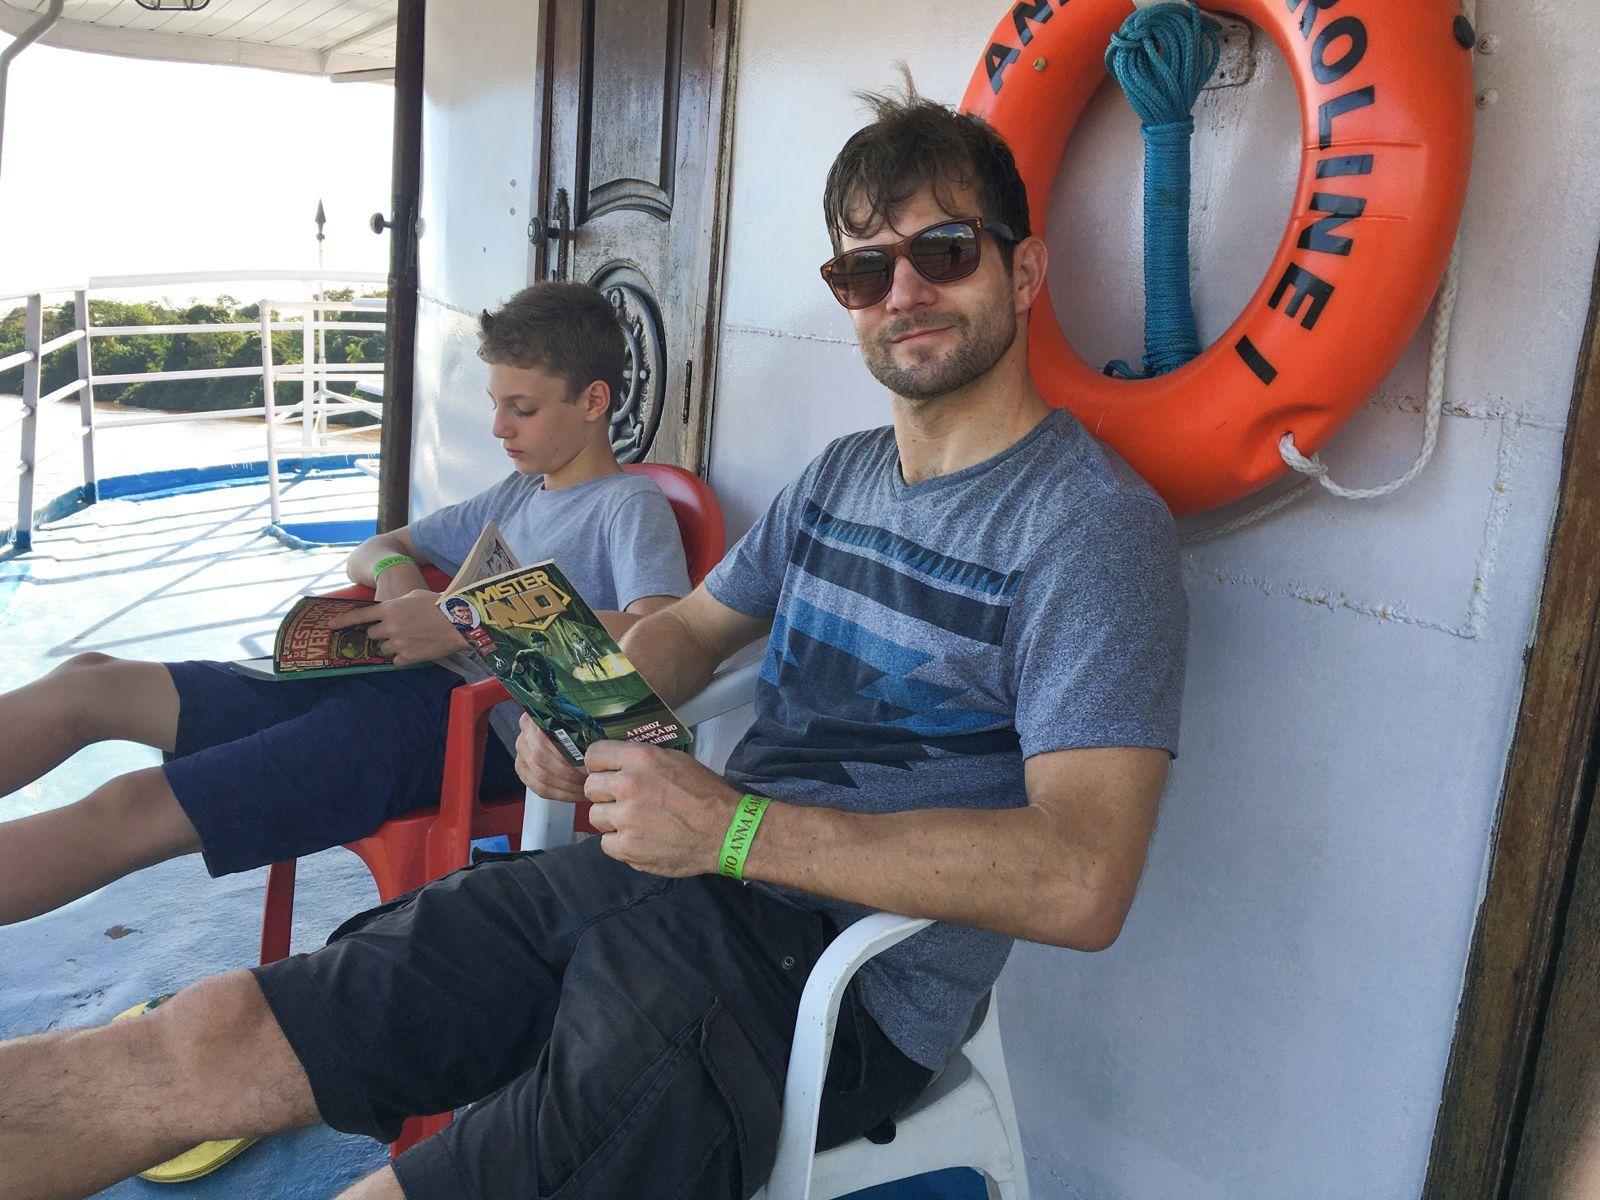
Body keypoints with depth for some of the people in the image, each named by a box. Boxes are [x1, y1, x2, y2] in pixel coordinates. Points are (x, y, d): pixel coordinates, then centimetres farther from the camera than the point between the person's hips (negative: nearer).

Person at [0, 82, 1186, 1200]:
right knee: (212, 1034, -2)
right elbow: (693, 626, 26)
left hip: (842, 979, -7)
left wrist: (735, 827, -22)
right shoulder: (842, 476, 16)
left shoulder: (1096, 522, -11)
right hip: (669, 878, 7)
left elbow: (1083, 880, -22)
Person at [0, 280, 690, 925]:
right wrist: (394, 565, 4)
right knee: (89, 684, 1)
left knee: (130, 812, -21)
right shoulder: (518, 493, 24)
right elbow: (368, 552, 32)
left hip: (472, 731, -9)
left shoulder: (631, 506, -1)